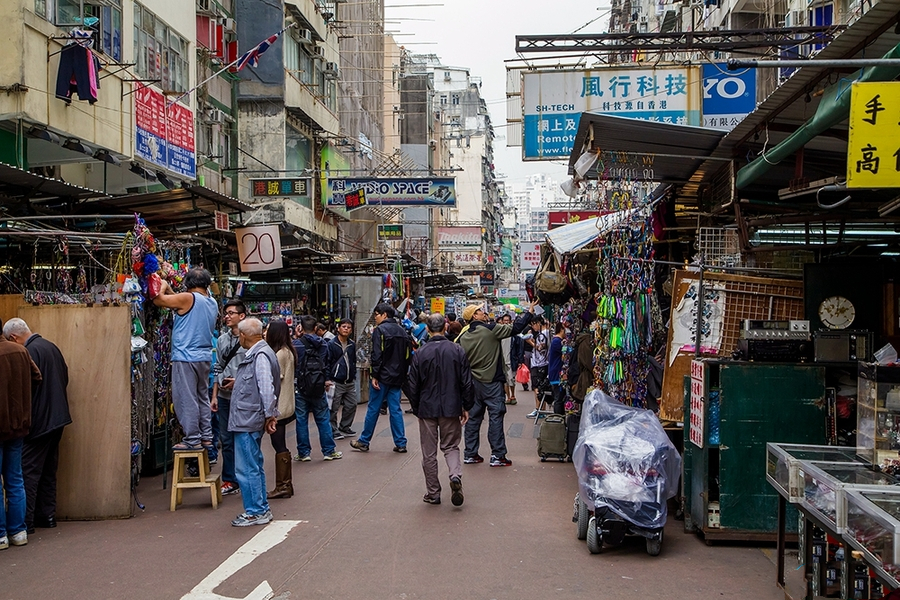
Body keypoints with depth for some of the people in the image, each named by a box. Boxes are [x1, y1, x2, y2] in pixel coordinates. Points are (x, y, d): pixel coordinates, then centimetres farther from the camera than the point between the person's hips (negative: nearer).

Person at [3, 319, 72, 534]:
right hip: (57, 418, 9)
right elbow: (65, 378, 16)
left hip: (38, 421, -9)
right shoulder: (51, 347, 9)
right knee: (48, 471, 15)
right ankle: (47, 516, 21)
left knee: (28, 472, -3)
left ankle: (26, 521, -2)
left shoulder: (29, 352, -18)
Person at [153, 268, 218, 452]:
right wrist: (171, 292, 27)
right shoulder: (212, 303, 10)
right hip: (205, 357, 8)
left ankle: (192, 440, -3)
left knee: (187, 399, -4)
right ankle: (206, 436, 18)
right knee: (202, 397, 16)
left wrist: (163, 287, 10)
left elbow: (158, 300, -9)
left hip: (186, 357, -8)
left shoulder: (188, 298, -12)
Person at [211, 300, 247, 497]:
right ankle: (230, 481, 18)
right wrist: (214, 396, 13)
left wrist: (238, 381, -16)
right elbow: (218, 369, 16)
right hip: (224, 397, 6)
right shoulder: (222, 340, 12)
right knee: (226, 440, 10)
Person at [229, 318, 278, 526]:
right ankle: (261, 509, 25)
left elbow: (267, 388, -21)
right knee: (254, 467, 17)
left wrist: (270, 415, -17)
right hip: (247, 421, 11)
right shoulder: (255, 354, 13)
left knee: (247, 469, -4)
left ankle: (255, 512, 3)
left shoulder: (261, 356, -19)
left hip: (248, 422, -11)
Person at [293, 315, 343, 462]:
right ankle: (329, 451, 11)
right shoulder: (323, 344, 3)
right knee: (323, 419, 9)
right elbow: (328, 365, 11)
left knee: (301, 420, 5)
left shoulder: (296, 344, -10)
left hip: (301, 388, -3)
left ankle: (304, 452, 8)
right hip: (318, 388, 3)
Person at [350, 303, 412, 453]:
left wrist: (375, 376, -15)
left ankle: (364, 441, 11)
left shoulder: (380, 330, -10)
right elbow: (408, 355, 14)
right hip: (397, 377, 6)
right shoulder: (402, 331, 13)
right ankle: (400, 443, 6)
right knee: (396, 409, 8)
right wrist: (402, 375, 16)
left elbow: (377, 355, -16)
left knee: (373, 409, 2)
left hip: (383, 377, -6)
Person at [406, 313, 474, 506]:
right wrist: (466, 407, 8)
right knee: (451, 446, 15)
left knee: (429, 453, 10)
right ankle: (455, 475, -13)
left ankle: (433, 493, 14)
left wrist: (416, 408, 11)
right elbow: (467, 382, -3)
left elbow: (413, 386, -3)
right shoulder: (457, 351, -6)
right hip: (451, 408, 1)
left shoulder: (420, 354, -8)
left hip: (427, 409, -1)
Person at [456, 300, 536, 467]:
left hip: (472, 383, 6)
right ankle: (497, 455, 0)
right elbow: (516, 328, -8)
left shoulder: (463, 337, 2)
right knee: (495, 417, -1)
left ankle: (470, 454, 16)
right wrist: (530, 312, 2)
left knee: (473, 417, 11)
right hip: (491, 382, -6)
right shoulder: (491, 329, -12)